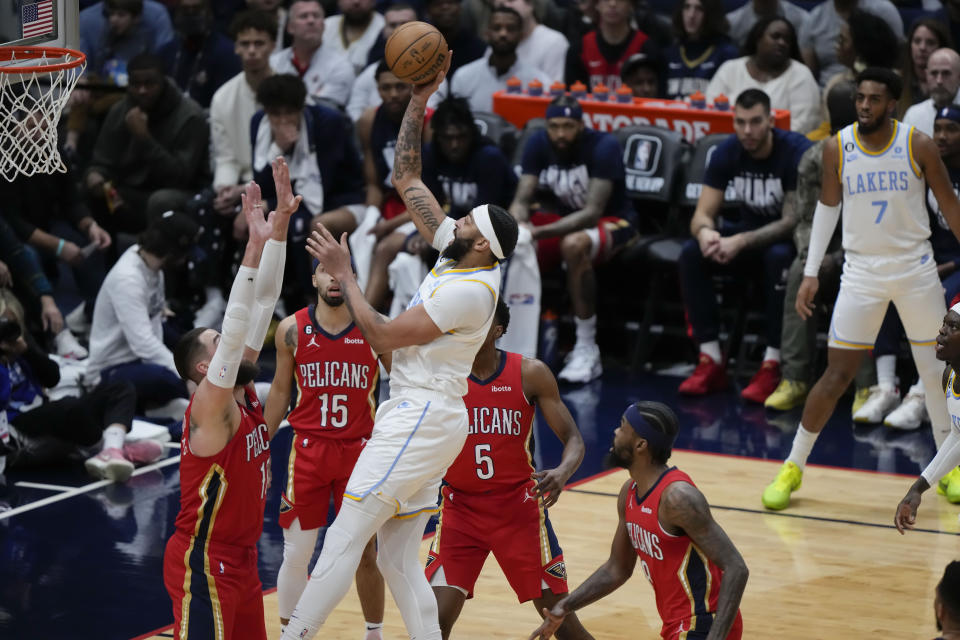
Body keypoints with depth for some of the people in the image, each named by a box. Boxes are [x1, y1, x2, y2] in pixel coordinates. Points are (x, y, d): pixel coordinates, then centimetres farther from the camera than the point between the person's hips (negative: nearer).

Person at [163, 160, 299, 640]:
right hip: (203, 564, -9)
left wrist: (280, 226, -2)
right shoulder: (209, 408, -15)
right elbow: (234, 332, -29)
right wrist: (254, 248, -33)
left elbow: (263, 305, 3)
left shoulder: (244, 397, 6)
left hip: (241, 559, 9)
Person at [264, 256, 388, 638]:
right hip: (308, 449, 1)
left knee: (365, 551, 5)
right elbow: (280, 392, 10)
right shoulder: (292, 330, -1)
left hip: (360, 450, -1)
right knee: (296, 553, 2)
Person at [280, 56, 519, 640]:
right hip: (422, 416, 10)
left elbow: (381, 336, -16)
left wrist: (343, 273, -8)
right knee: (398, 559, 8)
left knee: (344, 539, -12)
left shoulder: (470, 291, -17)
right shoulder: (458, 256, 9)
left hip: (420, 419, -10)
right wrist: (418, 103, 10)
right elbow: (407, 179, 16)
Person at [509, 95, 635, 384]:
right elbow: (522, 201, -10)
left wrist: (540, 232, -42)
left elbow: (593, 212, -30)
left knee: (574, 244, -39)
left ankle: (587, 350, -32)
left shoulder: (604, 146, -22)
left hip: (611, 222, -5)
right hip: (562, 217, 5)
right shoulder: (538, 144, -7)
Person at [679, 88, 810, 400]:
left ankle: (772, 365, -32)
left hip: (789, 237, -5)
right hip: (751, 231, 5)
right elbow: (703, 214, -9)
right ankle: (711, 360, -18)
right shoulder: (727, 152, -8)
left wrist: (741, 242, -39)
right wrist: (705, 231, -35)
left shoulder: (796, 151, -23)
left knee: (779, 256, -39)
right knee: (691, 253, -20)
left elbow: (793, 220, -27)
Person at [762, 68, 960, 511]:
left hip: (915, 268, 0)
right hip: (862, 271, 0)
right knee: (837, 374, -4)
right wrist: (811, 272, 5)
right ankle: (793, 467, 7)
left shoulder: (917, 146, -8)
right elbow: (828, 206, 8)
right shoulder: (838, 148, -5)